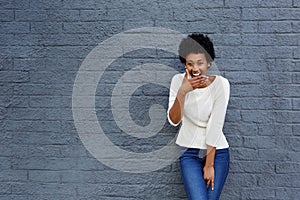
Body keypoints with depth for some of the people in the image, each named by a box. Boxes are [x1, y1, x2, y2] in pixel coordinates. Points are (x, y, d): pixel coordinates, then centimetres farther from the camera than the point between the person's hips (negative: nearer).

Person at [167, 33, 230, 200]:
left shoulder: (220, 83, -14)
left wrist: (209, 164, -12)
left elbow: (215, 126, -14)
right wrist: (182, 92, -29)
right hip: (189, 151, 1)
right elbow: (173, 121, -13)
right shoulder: (178, 81, -7)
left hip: (216, 151, -1)